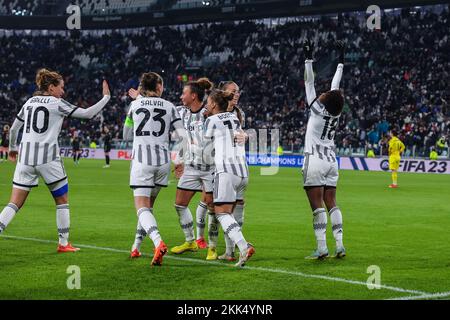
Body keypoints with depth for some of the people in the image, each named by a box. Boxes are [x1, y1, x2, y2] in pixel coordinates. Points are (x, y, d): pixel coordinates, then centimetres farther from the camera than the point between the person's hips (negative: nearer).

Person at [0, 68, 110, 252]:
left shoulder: (29, 102, 14)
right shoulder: (57, 103, -2)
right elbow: (88, 113, -3)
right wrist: (106, 97, 9)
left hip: (25, 158, 5)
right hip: (48, 158, -5)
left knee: (15, 204, 3)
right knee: (62, 201, 13)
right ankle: (63, 243, 15)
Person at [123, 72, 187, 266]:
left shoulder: (135, 105, 5)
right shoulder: (169, 107, 6)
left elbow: (126, 136, 16)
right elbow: (183, 135, -2)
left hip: (141, 160, -3)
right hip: (163, 161, 3)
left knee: (142, 208, -10)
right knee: (148, 205, 19)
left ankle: (158, 242, -35)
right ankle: (136, 247, 21)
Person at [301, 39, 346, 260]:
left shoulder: (317, 108, -11)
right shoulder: (337, 112, 3)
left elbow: (309, 83, -7)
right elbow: (336, 85, 15)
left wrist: (309, 59, -1)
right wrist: (340, 60, 25)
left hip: (315, 160, -6)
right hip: (331, 161, 6)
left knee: (317, 205, -8)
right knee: (331, 203, 8)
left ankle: (322, 247, -12)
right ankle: (339, 245, 2)